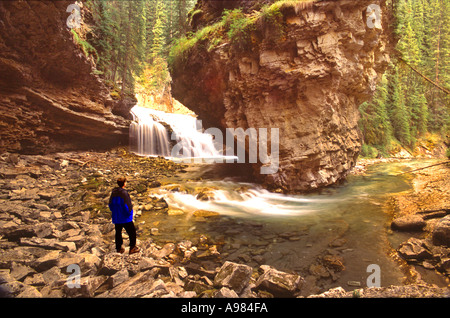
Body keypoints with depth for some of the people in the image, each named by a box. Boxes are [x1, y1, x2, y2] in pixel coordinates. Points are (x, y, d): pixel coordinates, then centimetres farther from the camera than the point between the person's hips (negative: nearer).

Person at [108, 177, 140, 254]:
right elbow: (127, 206, -23)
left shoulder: (113, 192, -1)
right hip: (125, 218, -7)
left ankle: (119, 248, 29)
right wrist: (129, 212, -6)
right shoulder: (124, 193, -22)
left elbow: (110, 204, 8)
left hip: (116, 218, 7)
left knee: (118, 232, 19)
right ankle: (132, 248, 14)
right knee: (132, 232, 8)